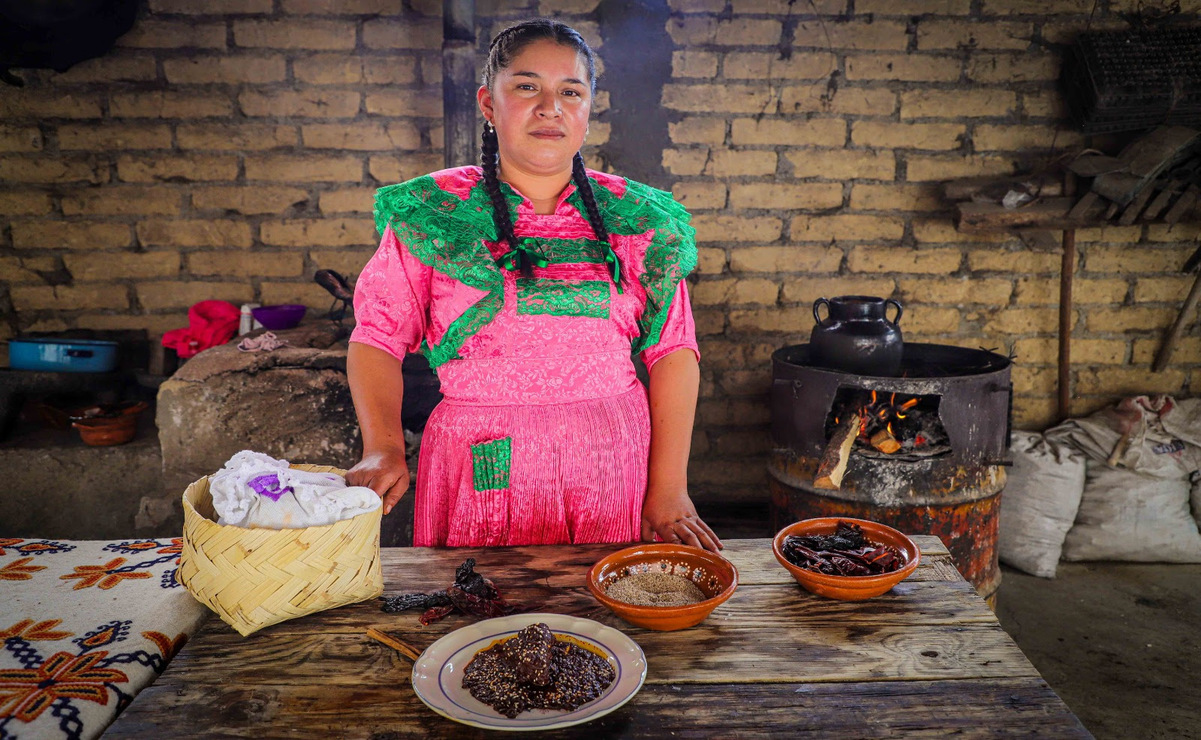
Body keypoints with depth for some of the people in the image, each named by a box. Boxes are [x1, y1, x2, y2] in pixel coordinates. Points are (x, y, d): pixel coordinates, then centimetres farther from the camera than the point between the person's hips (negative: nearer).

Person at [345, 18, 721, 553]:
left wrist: (669, 489, -6)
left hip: (614, 462, 2)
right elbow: (378, 338, 1)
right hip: (481, 467, -1)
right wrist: (383, 448, -14)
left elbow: (673, 352, 0)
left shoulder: (638, 219, 2)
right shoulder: (430, 215, 0)